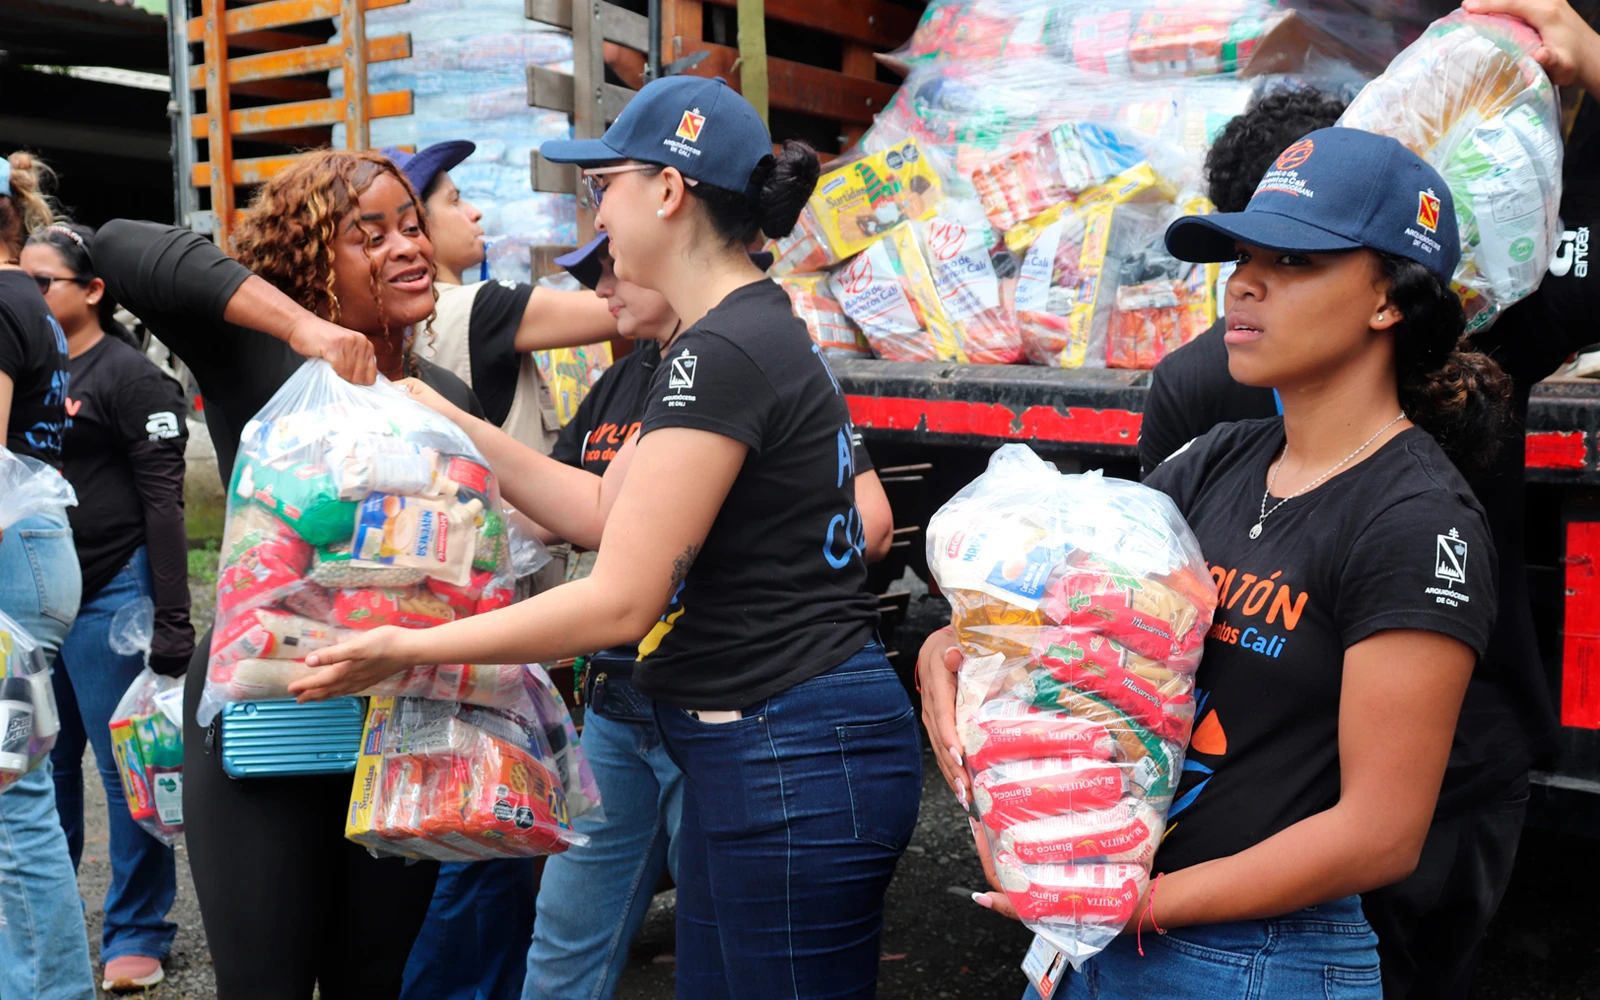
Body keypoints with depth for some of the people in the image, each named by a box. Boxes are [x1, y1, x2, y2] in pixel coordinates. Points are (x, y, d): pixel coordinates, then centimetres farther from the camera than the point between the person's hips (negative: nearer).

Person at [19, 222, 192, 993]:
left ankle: (136, 934, 14)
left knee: (126, 766, 1)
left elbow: (163, 502, -11)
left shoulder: (130, 377, -8)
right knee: (44, 764, 14)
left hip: (110, 598, -6)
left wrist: (172, 621, -16)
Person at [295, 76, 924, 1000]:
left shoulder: (723, 353, -20)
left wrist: (410, 647, -12)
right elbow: (603, 509, 15)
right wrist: (452, 424, 15)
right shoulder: (754, 332, 13)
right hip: (748, 750, 10)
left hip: (796, 758, -10)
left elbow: (620, 602, -20)